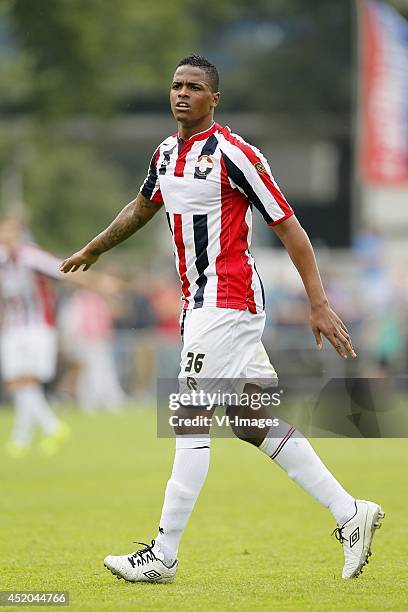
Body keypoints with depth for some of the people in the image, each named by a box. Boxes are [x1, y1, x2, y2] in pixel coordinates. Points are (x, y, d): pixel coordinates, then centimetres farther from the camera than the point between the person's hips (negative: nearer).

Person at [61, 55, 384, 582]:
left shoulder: (233, 154, -12)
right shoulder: (166, 155, 12)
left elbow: (288, 227, -12)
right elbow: (141, 209, 33)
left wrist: (319, 305, -16)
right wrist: (92, 251, 46)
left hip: (227, 299, -8)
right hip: (199, 302, 8)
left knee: (191, 421, -9)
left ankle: (163, 555, -7)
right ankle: (349, 513, 14)